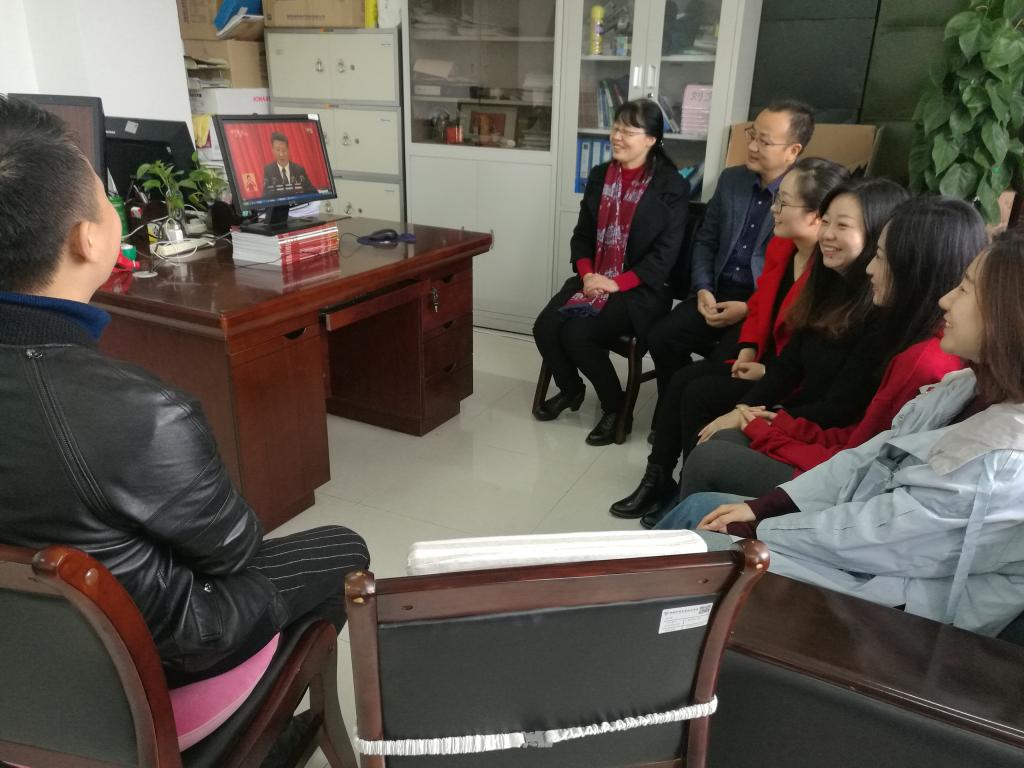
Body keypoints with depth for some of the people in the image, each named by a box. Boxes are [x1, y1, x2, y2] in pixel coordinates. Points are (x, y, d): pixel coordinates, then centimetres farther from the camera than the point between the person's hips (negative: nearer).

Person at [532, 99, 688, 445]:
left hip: (639, 289, -6)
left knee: (577, 333, -26)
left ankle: (615, 405, -1)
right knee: (544, 327, -16)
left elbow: (665, 253, -11)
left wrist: (617, 283, -19)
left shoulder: (671, 186, -6)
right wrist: (587, 274, -8)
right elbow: (582, 234, 11)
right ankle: (571, 389, 15)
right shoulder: (599, 176, 11)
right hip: (593, 279, 6)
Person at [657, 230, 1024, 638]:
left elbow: (876, 534, -25)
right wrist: (764, 505, -4)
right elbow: (869, 456, 2)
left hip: (888, 598, -8)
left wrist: (754, 530, -13)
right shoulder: (975, 387, -2)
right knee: (697, 507, 8)